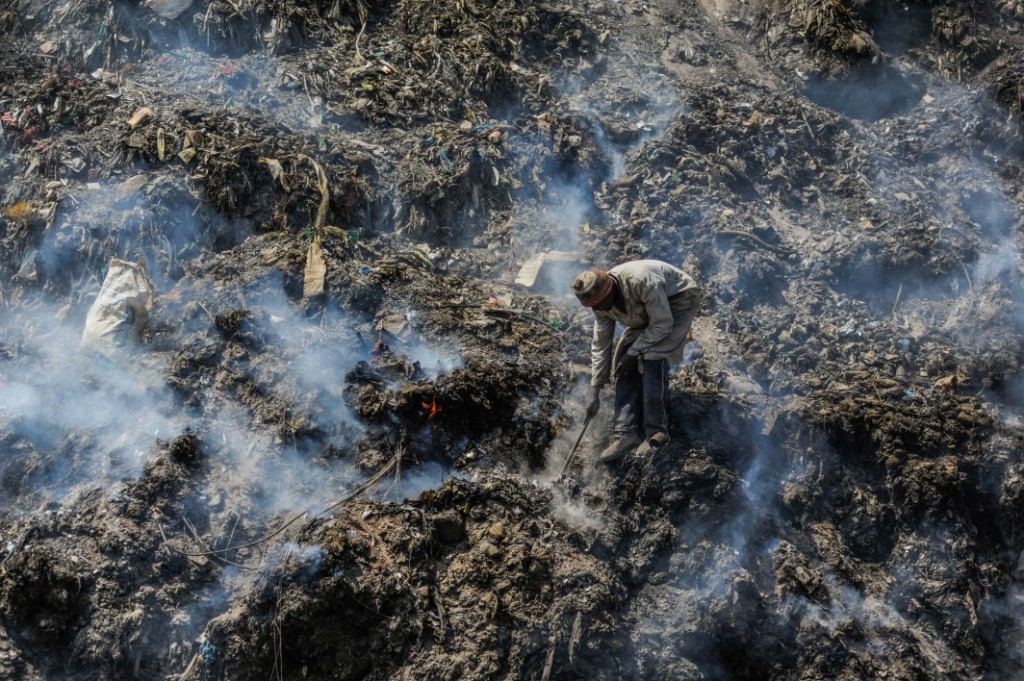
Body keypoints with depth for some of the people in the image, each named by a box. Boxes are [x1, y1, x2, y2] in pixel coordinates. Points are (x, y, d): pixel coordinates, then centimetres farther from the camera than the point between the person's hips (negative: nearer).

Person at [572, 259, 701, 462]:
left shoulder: (642, 282, -39)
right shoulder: (602, 301, -14)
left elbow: (663, 325, -28)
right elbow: (600, 346, -5)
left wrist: (634, 352, -23)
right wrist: (595, 392, -5)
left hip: (679, 302, -7)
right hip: (647, 314, 7)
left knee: (653, 358, -23)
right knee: (625, 364, -9)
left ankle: (656, 432, -17)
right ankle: (625, 433, -8)